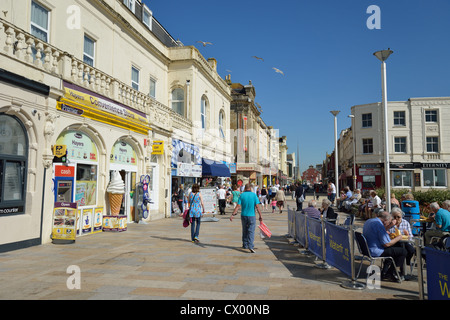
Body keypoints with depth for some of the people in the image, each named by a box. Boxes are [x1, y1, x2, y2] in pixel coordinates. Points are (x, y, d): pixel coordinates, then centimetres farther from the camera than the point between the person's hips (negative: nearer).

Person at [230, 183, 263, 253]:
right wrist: (260, 216, -1)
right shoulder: (254, 195, -4)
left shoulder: (242, 195, -1)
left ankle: (245, 245, 24)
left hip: (243, 215, 2)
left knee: (244, 231, 16)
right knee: (251, 231, -1)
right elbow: (257, 207, -7)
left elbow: (238, 206, -7)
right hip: (251, 216, -2)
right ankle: (250, 246, -15)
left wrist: (232, 214, -6)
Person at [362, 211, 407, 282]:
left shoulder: (369, 221, 9)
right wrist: (398, 238, -5)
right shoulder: (379, 225, -21)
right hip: (375, 252, -10)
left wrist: (389, 226, 13)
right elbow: (386, 244, -21)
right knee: (403, 251, -1)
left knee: (393, 248, 30)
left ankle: (384, 273, 26)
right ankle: (391, 273, 9)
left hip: (368, 249, 10)